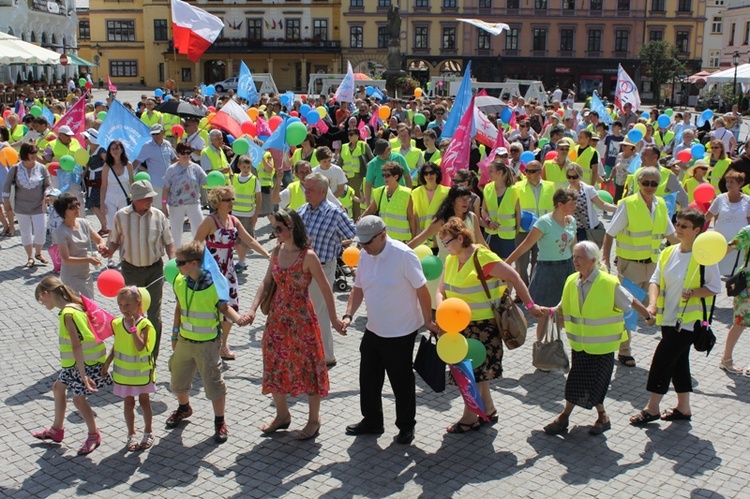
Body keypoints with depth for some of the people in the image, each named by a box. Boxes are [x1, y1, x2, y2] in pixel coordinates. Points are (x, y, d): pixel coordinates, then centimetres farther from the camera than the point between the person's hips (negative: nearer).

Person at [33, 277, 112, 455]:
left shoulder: (67, 314, -24)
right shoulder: (75, 306, 4)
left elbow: (77, 346, -29)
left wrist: (83, 375, -30)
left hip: (86, 362, -10)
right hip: (75, 363, 10)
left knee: (78, 398, -1)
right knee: (58, 387, 20)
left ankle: (94, 436, 17)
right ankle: (56, 430, 35)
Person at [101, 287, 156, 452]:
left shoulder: (145, 324, -17)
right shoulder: (118, 323, -2)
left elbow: (140, 347, -29)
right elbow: (116, 346, 9)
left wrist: (133, 327, -30)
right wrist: (107, 362, 6)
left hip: (142, 372, -4)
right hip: (123, 372, 4)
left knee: (144, 401, 11)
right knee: (128, 403, 12)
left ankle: (148, 432, 26)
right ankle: (131, 435, 23)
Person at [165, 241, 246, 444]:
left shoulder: (214, 284, -18)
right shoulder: (180, 282, 0)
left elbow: (224, 307, -11)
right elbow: (179, 308, 11)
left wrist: (239, 319, -29)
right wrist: (175, 335, 15)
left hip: (207, 343, -6)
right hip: (184, 341, 6)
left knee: (213, 382, 2)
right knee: (178, 378, 20)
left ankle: (220, 422, 20)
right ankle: (184, 408, 50)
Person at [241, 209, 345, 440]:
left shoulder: (308, 256, -16)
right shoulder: (277, 251, 2)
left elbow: (326, 289, -12)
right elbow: (266, 283, 6)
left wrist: (334, 319, -10)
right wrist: (253, 309, -5)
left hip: (301, 318, -6)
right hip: (278, 317, 6)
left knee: (308, 367, 5)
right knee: (275, 366, 14)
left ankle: (314, 420, 22)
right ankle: (282, 415, 34)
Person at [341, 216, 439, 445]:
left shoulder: (403, 255, -20)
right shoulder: (365, 256, 1)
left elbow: (422, 290, -15)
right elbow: (358, 289, 8)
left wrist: (428, 321, -12)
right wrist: (348, 315, -4)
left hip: (400, 332, -7)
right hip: (373, 330, 7)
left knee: (401, 382, 7)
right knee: (368, 379, 16)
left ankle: (406, 426, 25)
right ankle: (371, 421, 35)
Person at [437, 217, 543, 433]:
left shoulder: (483, 257, -18)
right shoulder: (451, 260, 5)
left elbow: (514, 277, -15)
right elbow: (441, 290, 4)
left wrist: (530, 305, -13)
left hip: (484, 324, -8)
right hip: (462, 324, 8)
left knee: (473, 369, -1)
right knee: (478, 367, 15)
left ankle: (469, 418, 12)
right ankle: (489, 410, 30)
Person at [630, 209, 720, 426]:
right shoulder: (668, 252, 5)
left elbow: (715, 287, -9)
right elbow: (656, 280, 3)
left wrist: (693, 292, -24)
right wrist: (653, 303, -13)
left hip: (689, 319, -6)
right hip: (669, 318, 7)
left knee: (662, 359, -6)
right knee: (678, 361, 15)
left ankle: (652, 408, 7)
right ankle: (683, 408, 28)